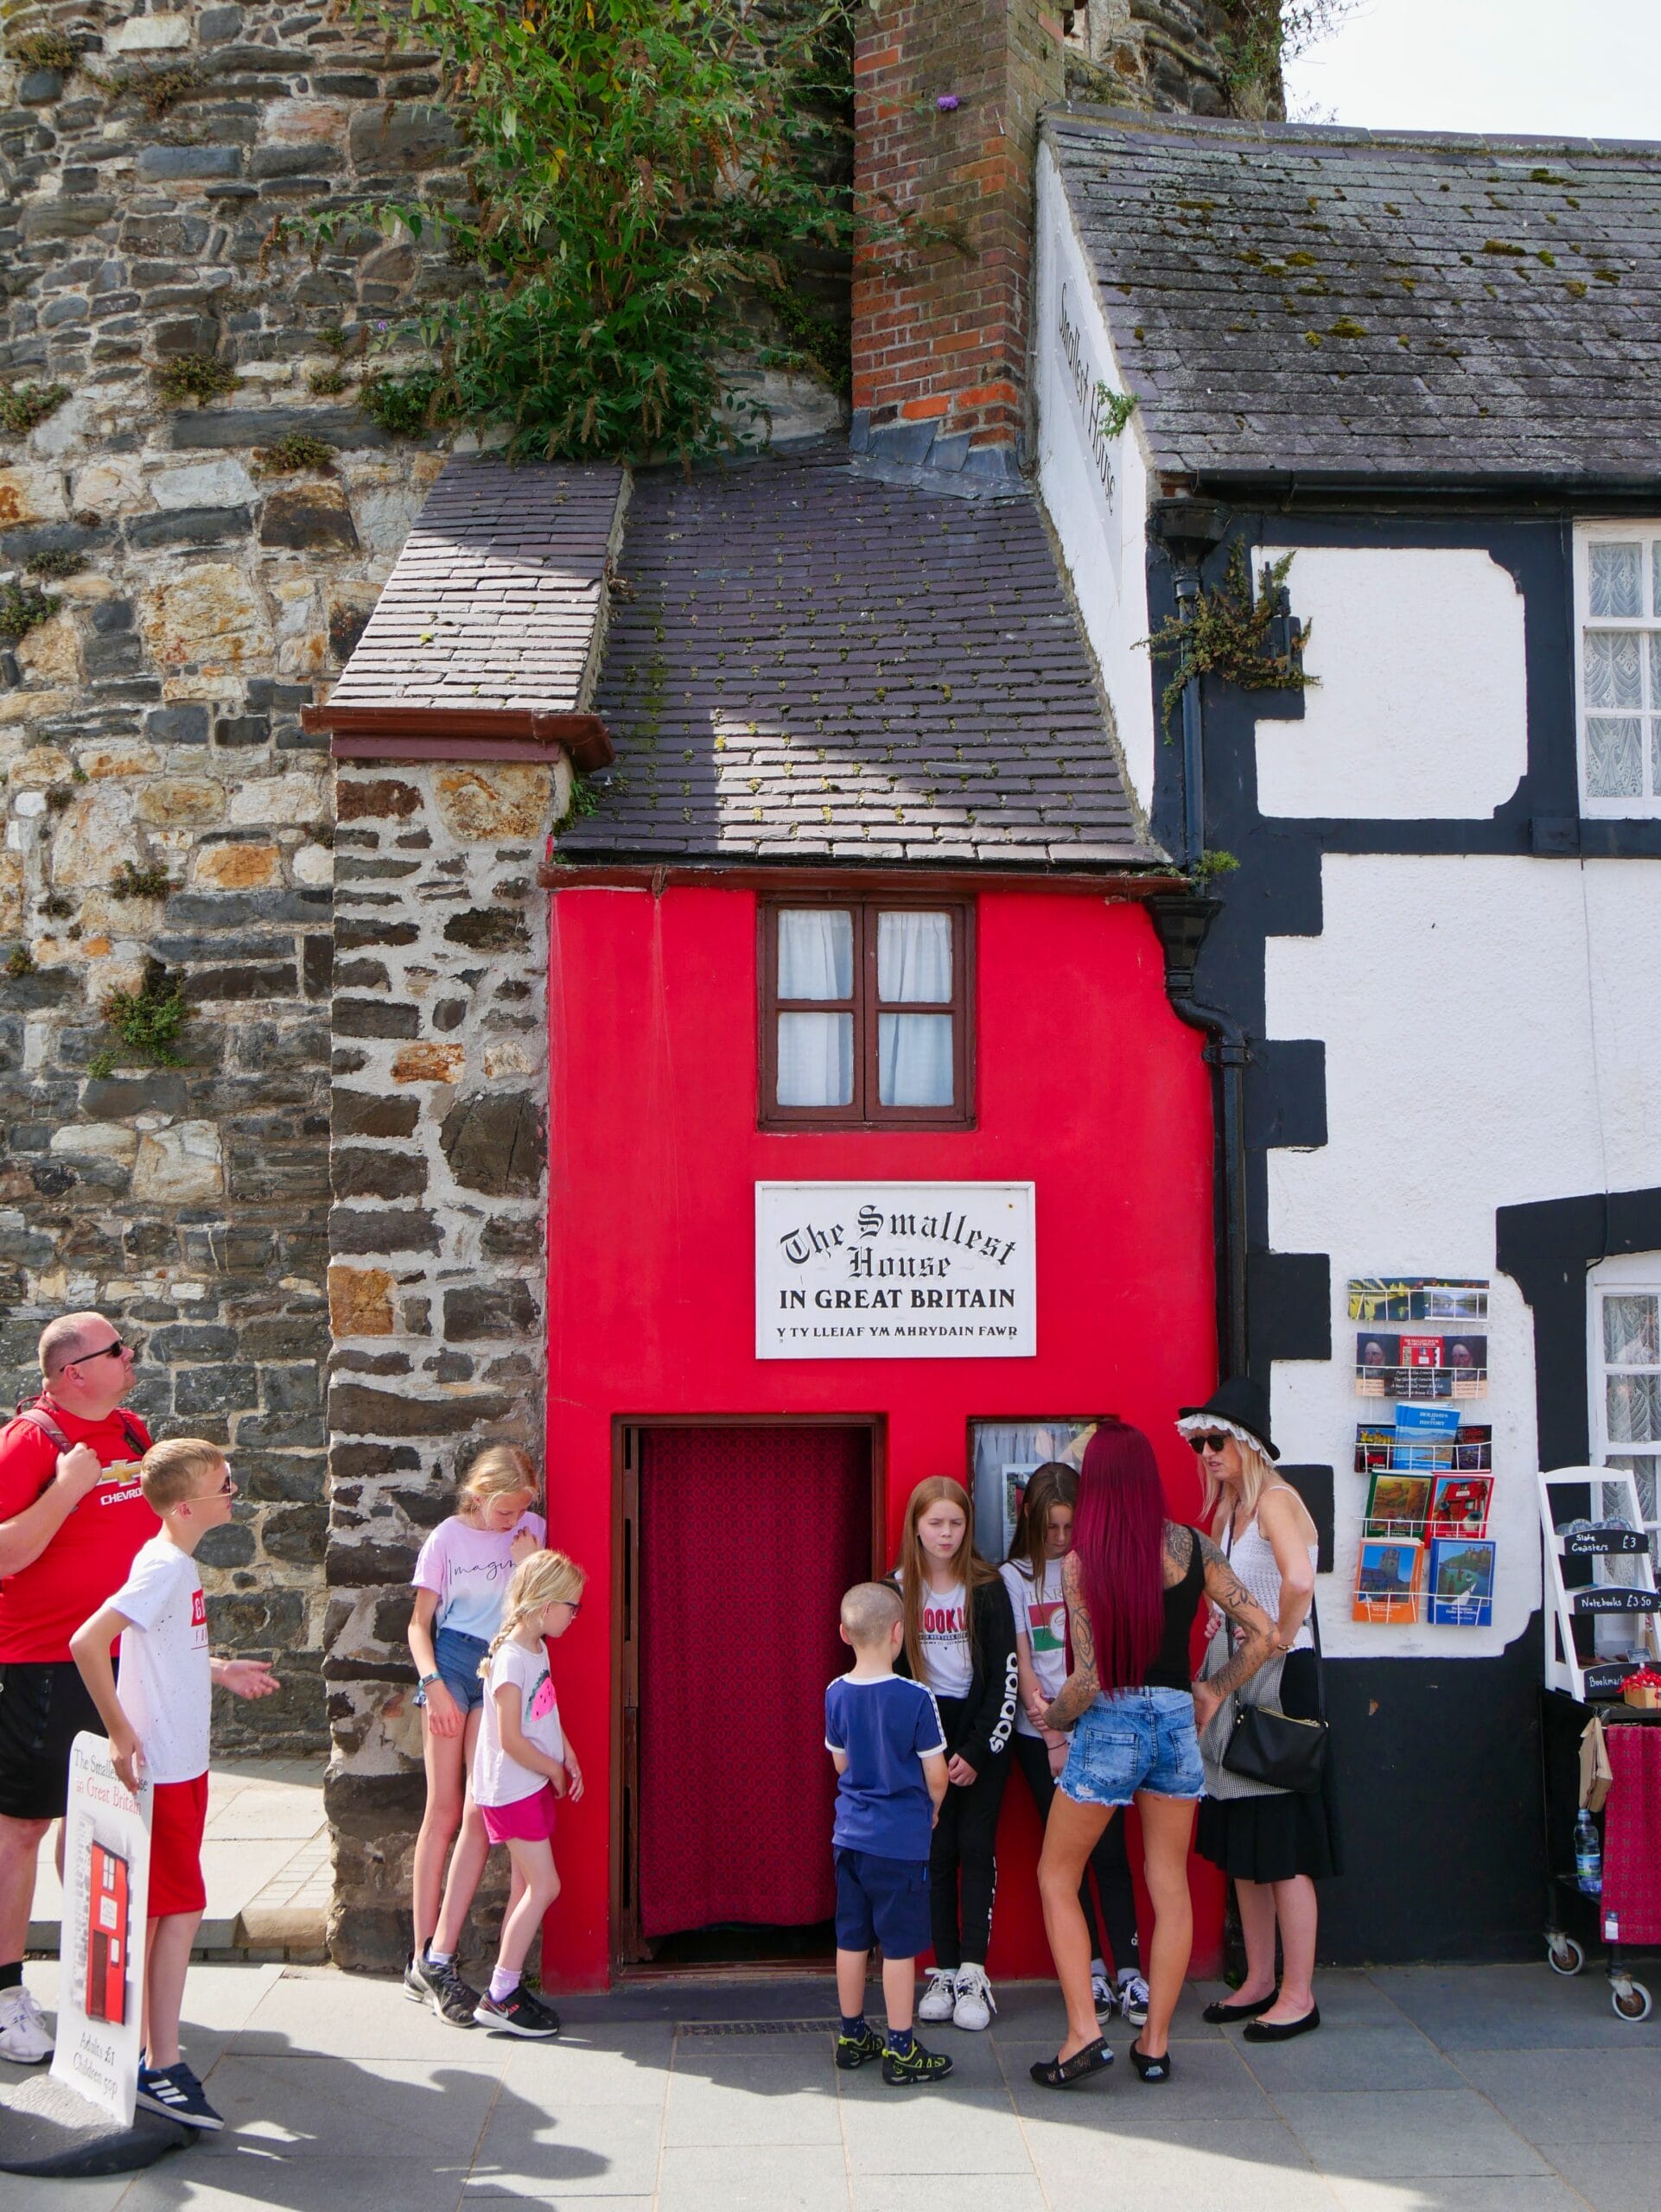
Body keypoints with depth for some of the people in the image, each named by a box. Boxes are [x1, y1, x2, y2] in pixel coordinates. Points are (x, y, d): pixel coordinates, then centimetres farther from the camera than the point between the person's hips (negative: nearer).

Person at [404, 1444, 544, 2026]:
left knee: (480, 1814, -8)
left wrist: (530, 1564, -5)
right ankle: (422, 1958, 1)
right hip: (453, 1659, -2)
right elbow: (420, 1623, 4)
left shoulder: (531, 1530, 9)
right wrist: (433, 1683, -11)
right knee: (443, 1809, -4)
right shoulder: (448, 1538, 1)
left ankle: (435, 1961, -6)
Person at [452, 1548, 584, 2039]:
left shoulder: (537, 1648, 7)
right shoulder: (511, 1658, -22)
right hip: (513, 1788, -9)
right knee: (544, 1885, -8)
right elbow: (512, 1741, -22)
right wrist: (555, 1771, -9)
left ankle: (509, 1986, 18)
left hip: (536, 1784, 9)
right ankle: (499, 1997, -2)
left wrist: (570, 1759, 9)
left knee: (527, 1885, 11)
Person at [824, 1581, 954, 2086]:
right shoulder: (916, 1698, -17)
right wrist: (929, 1813, 9)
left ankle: (852, 2036, 26)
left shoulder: (835, 1694, -1)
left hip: (849, 1836, 5)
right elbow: (936, 1776, -11)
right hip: (901, 1841, -5)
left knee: (852, 1939, 14)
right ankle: (901, 2051, 10)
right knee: (899, 1946, 3)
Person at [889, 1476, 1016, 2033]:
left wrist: (977, 1751, -10)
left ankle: (973, 1975, 0)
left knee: (977, 1849, -3)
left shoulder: (987, 1589, -5)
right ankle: (944, 1971, 9)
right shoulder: (898, 1591, 0)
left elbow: (1005, 1677, -6)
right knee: (937, 1852, 2)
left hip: (981, 1735, -1)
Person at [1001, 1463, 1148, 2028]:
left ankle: (1129, 1971, 2)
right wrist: (1053, 1735, -6)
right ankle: (1091, 1970, 12)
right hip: (1039, 1733, 0)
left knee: (1109, 1850, -4)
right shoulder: (1015, 1576, 2)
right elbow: (1020, 1660, -1)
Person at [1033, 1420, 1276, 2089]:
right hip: (1176, 1721, 4)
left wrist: (1051, 1718, 3)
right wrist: (1213, 1692, 12)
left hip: (1109, 1727, -4)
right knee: (1170, 1888, 14)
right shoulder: (1193, 1548, -2)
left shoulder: (1081, 1562, -13)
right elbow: (1263, 1633, 0)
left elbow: (1087, 1681, -16)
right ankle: (1155, 2043, 19)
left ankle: (1083, 2033, 5)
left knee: (1056, 1878, 12)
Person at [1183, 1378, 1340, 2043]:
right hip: (1236, 1680, 9)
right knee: (1241, 1846, 14)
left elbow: (1299, 1580, -34)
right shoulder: (1227, 1510, 12)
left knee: (1284, 1850, -2)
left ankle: (1298, 1996, 8)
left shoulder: (1276, 1501, -16)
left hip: (1281, 1681, -9)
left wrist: (1282, 1639, -20)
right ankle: (1260, 1982, 24)